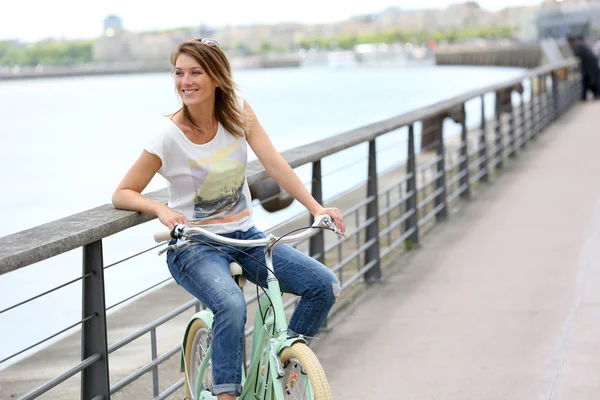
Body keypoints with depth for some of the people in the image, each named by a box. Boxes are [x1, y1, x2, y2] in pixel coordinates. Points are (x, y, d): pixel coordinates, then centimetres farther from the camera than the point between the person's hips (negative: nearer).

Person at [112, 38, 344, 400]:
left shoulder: (238, 110, -3)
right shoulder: (169, 137, -13)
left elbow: (274, 164, -9)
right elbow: (122, 194, -8)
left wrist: (316, 207, -21)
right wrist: (161, 209, -27)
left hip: (244, 236, 5)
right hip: (194, 246, -5)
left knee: (325, 285, -10)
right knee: (232, 305, -36)